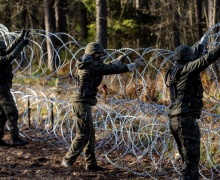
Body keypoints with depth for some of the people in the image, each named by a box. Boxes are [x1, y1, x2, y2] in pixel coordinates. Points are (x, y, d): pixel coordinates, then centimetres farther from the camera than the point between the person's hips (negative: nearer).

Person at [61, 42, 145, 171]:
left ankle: (91, 164, 15)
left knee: (90, 133, 12)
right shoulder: (92, 66, -13)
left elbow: (106, 68, 31)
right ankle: (68, 161, -4)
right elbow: (112, 70, -13)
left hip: (83, 103, 10)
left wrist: (118, 60, 36)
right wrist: (135, 65, -6)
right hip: (83, 103, -10)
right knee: (83, 135, -7)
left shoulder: (86, 65, 15)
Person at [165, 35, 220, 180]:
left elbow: (194, 62, 35)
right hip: (186, 120, -10)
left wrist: (202, 45, 45)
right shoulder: (186, 69, -7)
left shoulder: (174, 72, 17)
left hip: (175, 120, 10)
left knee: (188, 160, 14)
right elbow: (208, 59, -20)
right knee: (191, 161, -10)